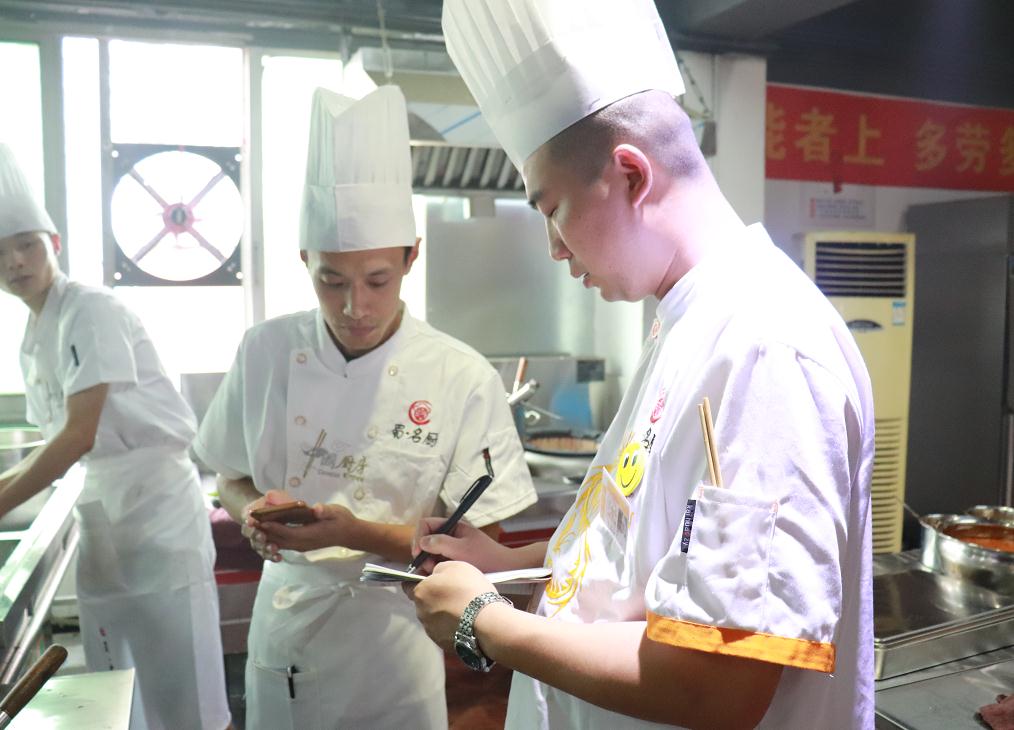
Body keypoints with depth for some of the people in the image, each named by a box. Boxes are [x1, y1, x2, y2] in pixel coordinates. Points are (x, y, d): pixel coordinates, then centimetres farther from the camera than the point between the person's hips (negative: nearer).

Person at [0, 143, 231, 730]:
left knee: (179, 675, 0)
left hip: (157, 497, -8)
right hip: (101, 509, 8)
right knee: (115, 678, 17)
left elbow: (81, 435, -21)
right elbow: (62, 442, 18)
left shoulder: (93, 311, -14)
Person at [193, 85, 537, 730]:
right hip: (282, 625, 3)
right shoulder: (266, 353, -7)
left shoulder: (464, 381, -17)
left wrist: (357, 533, -25)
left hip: (395, 641, -2)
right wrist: (257, 512, -16)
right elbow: (232, 477, 7)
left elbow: (477, 543, -12)